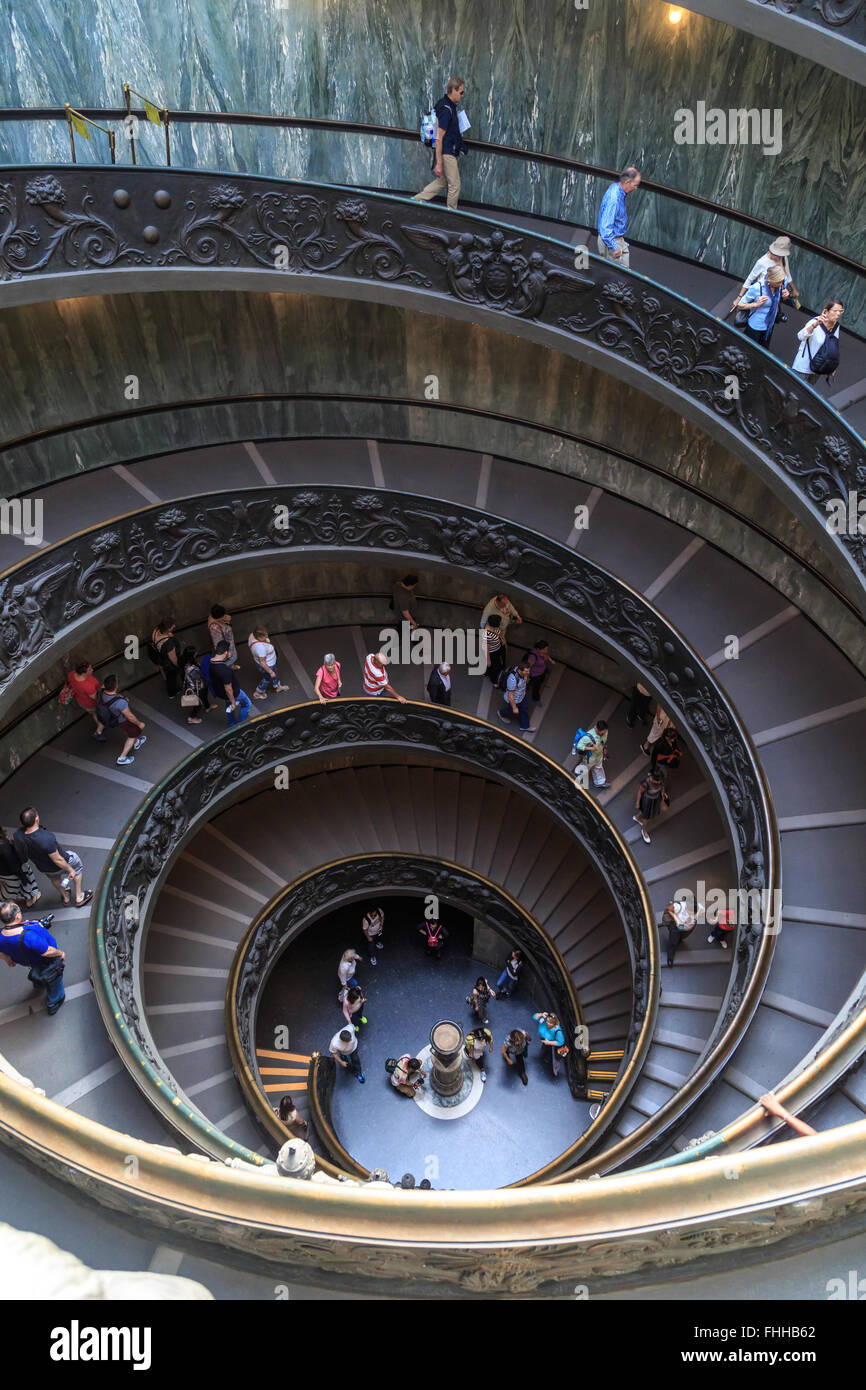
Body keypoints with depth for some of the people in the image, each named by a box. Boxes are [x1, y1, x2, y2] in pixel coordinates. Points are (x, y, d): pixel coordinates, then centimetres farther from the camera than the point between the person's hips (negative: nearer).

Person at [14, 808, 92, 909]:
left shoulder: (17, 836, -26)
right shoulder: (46, 838, -44)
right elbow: (58, 860, -30)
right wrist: (70, 870, -13)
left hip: (42, 868, 5)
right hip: (59, 866, -5)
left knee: (54, 877, 39)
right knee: (78, 865, 29)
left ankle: (65, 898, 64)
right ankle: (79, 897, 41)